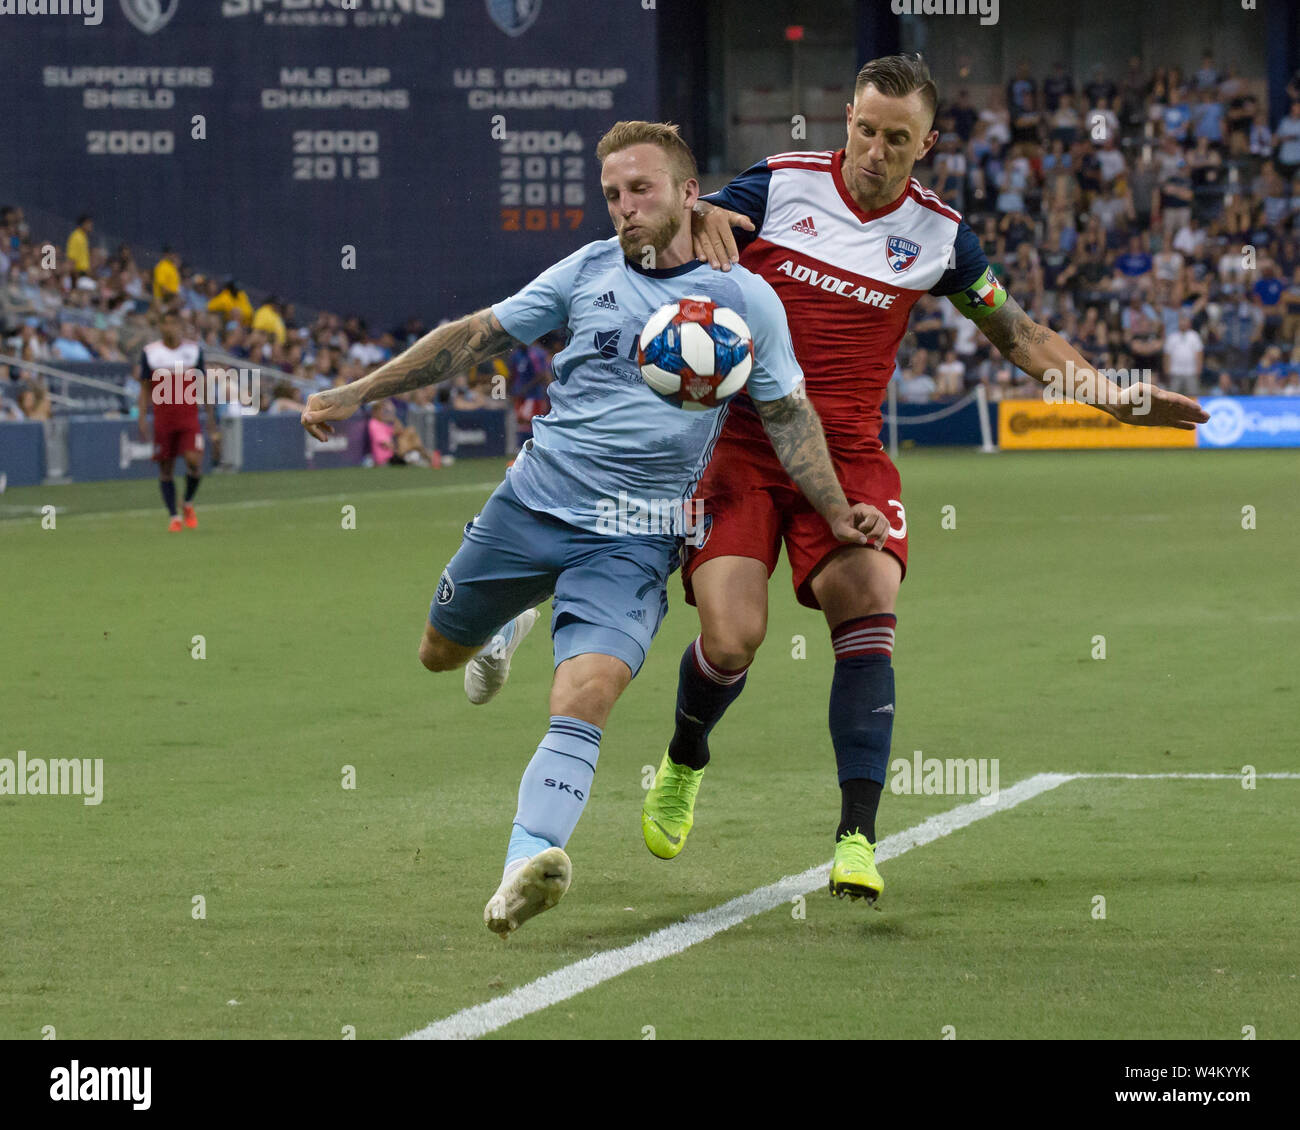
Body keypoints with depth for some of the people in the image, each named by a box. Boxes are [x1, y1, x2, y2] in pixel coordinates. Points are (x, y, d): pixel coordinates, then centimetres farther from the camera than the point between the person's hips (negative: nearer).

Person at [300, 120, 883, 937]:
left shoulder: (743, 297, -1)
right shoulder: (590, 271, 4)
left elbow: (788, 414, 8)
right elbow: (478, 337, 9)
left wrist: (837, 513, -3)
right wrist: (357, 394, 6)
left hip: (634, 540, -4)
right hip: (533, 502, 4)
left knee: (583, 698, -25)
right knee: (441, 651, 18)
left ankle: (527, 864, -35)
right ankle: (518, 619, 52)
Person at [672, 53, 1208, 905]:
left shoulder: (938, 234, 5)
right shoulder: (780, 184, 0)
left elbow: (1017, 331, 16)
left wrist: (1112, 393, 8)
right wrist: (698, 221, -19)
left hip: (847, 456, 1)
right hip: (740, 443, -1)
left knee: (867, 612, -22)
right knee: (732, 640, -14)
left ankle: (858, 837, -23)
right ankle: (685, 760, 21)